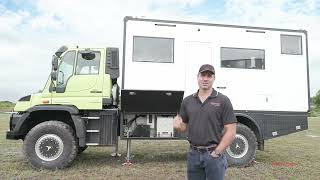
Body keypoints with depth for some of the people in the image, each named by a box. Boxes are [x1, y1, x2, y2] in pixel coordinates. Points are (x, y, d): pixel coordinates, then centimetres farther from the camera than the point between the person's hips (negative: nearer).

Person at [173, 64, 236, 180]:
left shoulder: (223, 101, -6)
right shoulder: (187, 101, 5)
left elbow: (231, 132, -8)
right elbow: (184, 127, 12)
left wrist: (216, 153, -13)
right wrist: (177, 125, -11)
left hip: (214, 154, -3)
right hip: (193, 154, 4)